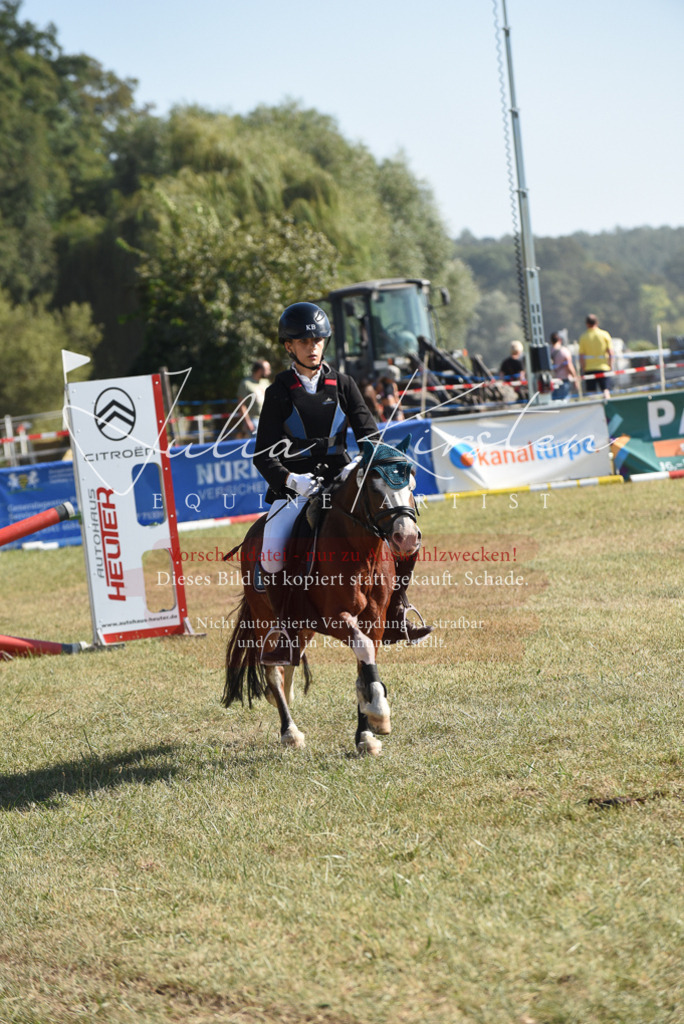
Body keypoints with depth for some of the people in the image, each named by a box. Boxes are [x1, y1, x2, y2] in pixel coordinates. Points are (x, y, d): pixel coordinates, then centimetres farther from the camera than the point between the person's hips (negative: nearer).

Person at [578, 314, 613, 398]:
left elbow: (581, 356, -3)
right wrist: (611, 366, 6)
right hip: (604, 367, 0)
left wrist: (582, 369, 6)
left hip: (589, 369, 0)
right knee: (606, 391, 0)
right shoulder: (605, 334, -1)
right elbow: (610, 352, -3)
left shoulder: (583, 337, -2)